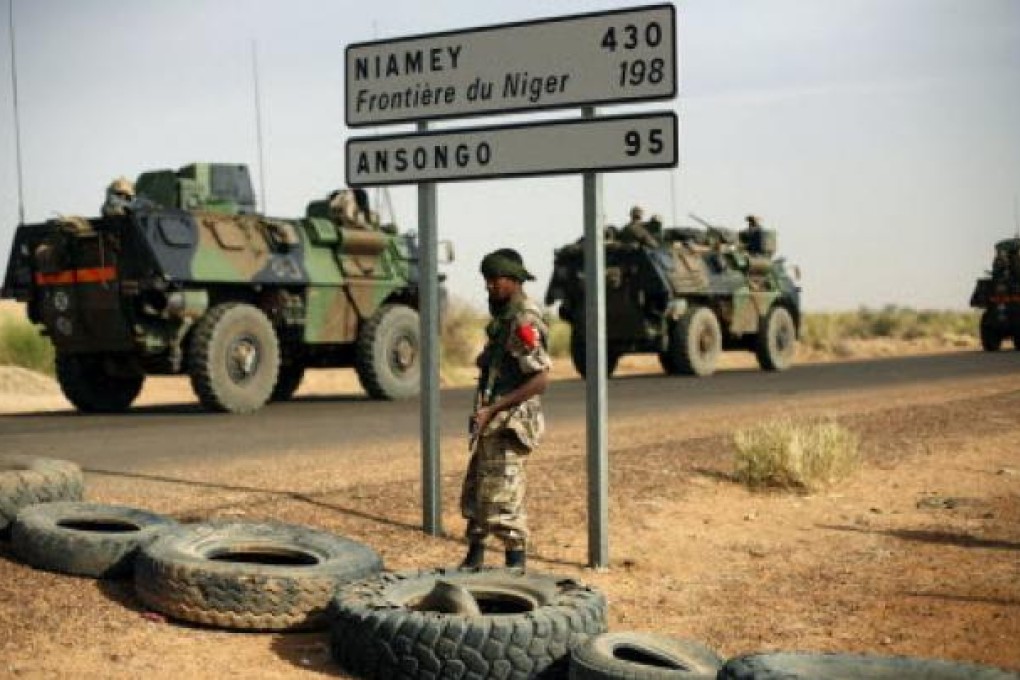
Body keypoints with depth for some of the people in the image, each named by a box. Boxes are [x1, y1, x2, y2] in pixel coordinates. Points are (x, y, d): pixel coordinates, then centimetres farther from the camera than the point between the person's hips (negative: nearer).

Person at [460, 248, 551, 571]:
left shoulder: (524, 321, -17)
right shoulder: (503, 317, 13)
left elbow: (540, 379, -23)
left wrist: (494, 408, -22)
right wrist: (484, 411, 14)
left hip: (509, 423, -10)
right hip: (490, 423, 10)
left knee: (502, 499, -6)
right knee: (474, 492, 17)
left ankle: (517, 565, 5)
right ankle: (474, 559, 30)